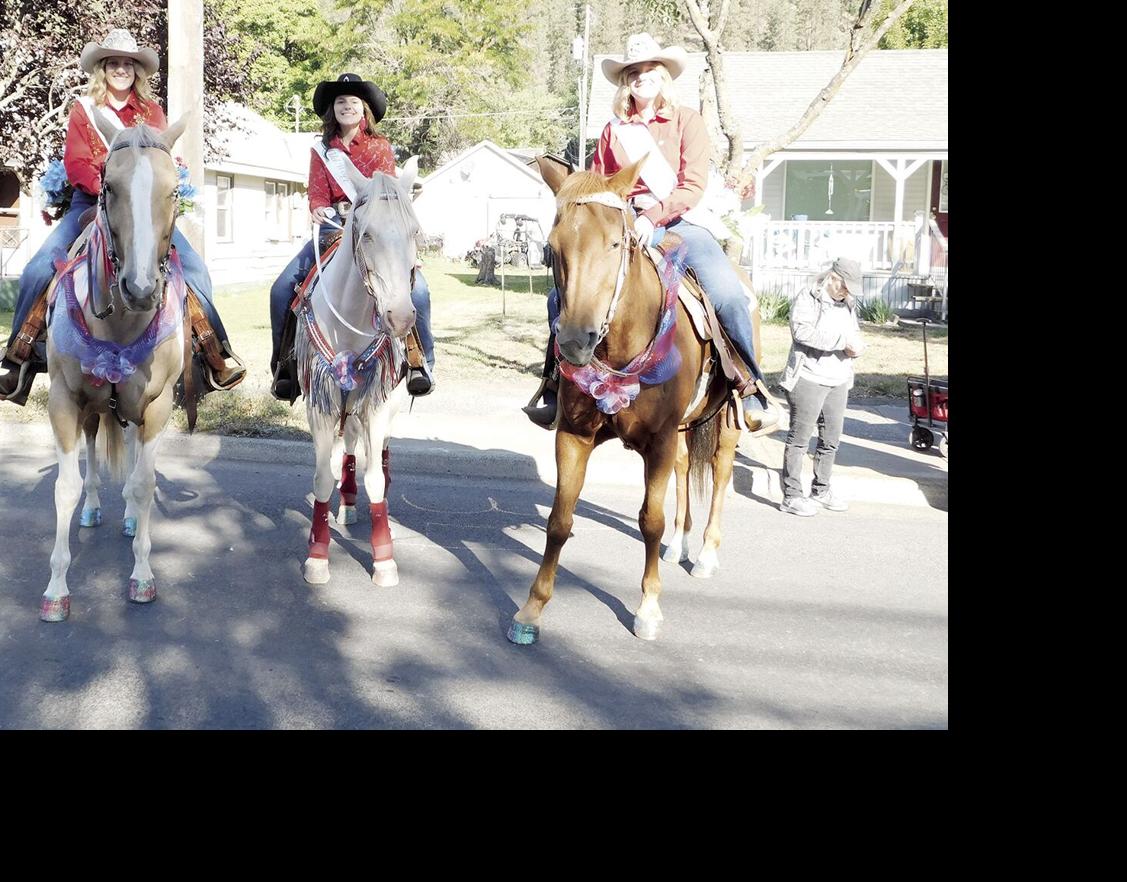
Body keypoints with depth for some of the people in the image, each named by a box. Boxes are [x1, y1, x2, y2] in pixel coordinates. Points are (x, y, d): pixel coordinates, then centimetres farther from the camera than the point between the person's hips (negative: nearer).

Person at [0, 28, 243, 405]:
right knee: (38, 269, -16)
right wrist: (108, 188, -22)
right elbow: (76, 164, -4)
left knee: (193, 267, -17)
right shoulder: (83, 109, 7)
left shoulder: (151, 110, 9)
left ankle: (217, 358, -9)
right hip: (91, 202, 0)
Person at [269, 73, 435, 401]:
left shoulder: (380, 146, 9)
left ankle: (421, 363, -11)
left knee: (417, 289, -25)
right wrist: (320, 210, -16)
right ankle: (284, 365, -1)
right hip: (334, 227, 2)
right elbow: (317, 194, 8)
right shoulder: (322, 150, 14)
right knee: (282, 288, -14)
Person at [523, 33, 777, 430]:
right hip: (626, 229, 3)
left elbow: (694, 185, -5)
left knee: (729, 297, -27)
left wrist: (652, 216, -20)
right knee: (563, 294, -14)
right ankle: (555, 384, 2)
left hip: (680, 223, -3)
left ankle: (752, 387, -10)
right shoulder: (614, 130, 14)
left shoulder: (686, 120, 5)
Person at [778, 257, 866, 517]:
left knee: (831, 439, 14)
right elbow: (801, 331, -22)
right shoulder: (807, 298, -7)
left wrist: (856, 345, 2)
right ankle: (791, 496, 3)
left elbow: (855, 332, 27)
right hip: (809, 379, -8)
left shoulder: (847, 304, 16)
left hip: (838, 382, 8)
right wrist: (842, 340, -23)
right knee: (799, 438, -3)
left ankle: (821, 491, 28)